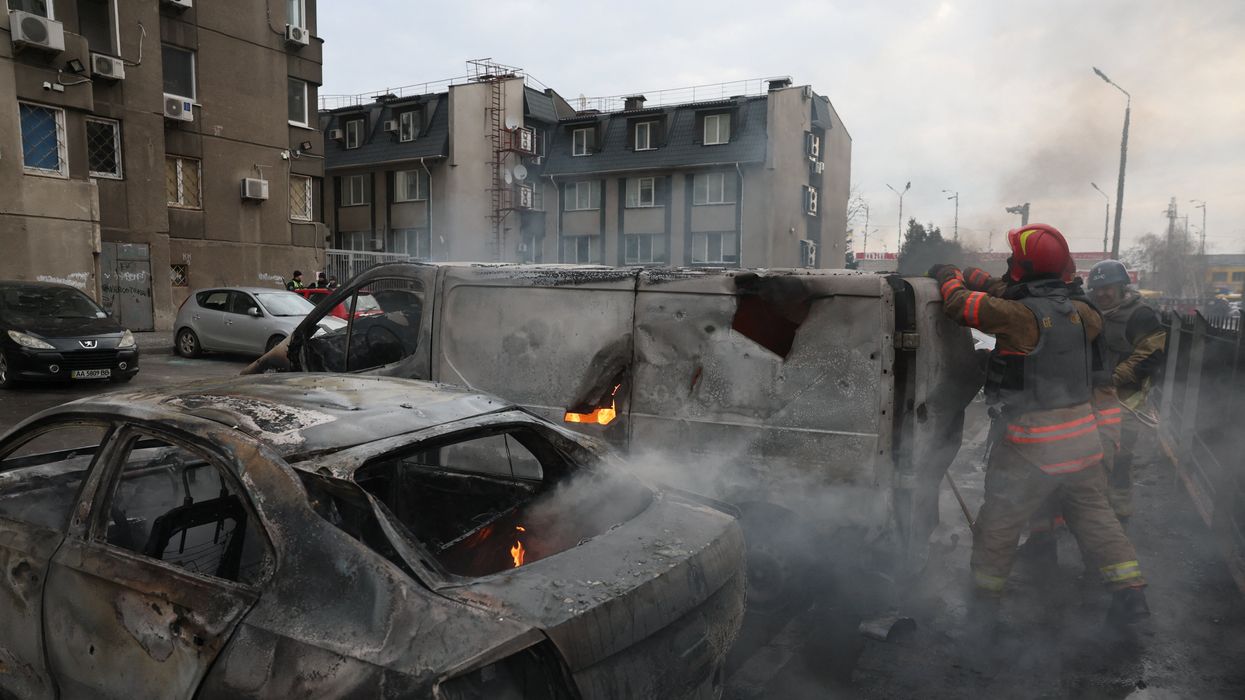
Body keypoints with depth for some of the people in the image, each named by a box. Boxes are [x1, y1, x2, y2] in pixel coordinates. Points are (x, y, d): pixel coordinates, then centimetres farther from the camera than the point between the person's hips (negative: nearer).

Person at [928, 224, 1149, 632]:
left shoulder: (1020, 316, -21)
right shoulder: (1078, 313, 0)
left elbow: (960, 304, -16)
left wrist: (949, 276, 7)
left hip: (1031, 444, -6)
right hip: (1081, 437, 6)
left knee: (998, 524, 8)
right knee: (1093, 513, 21)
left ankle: (984, 605, 18)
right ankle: (1130, 593, 22)